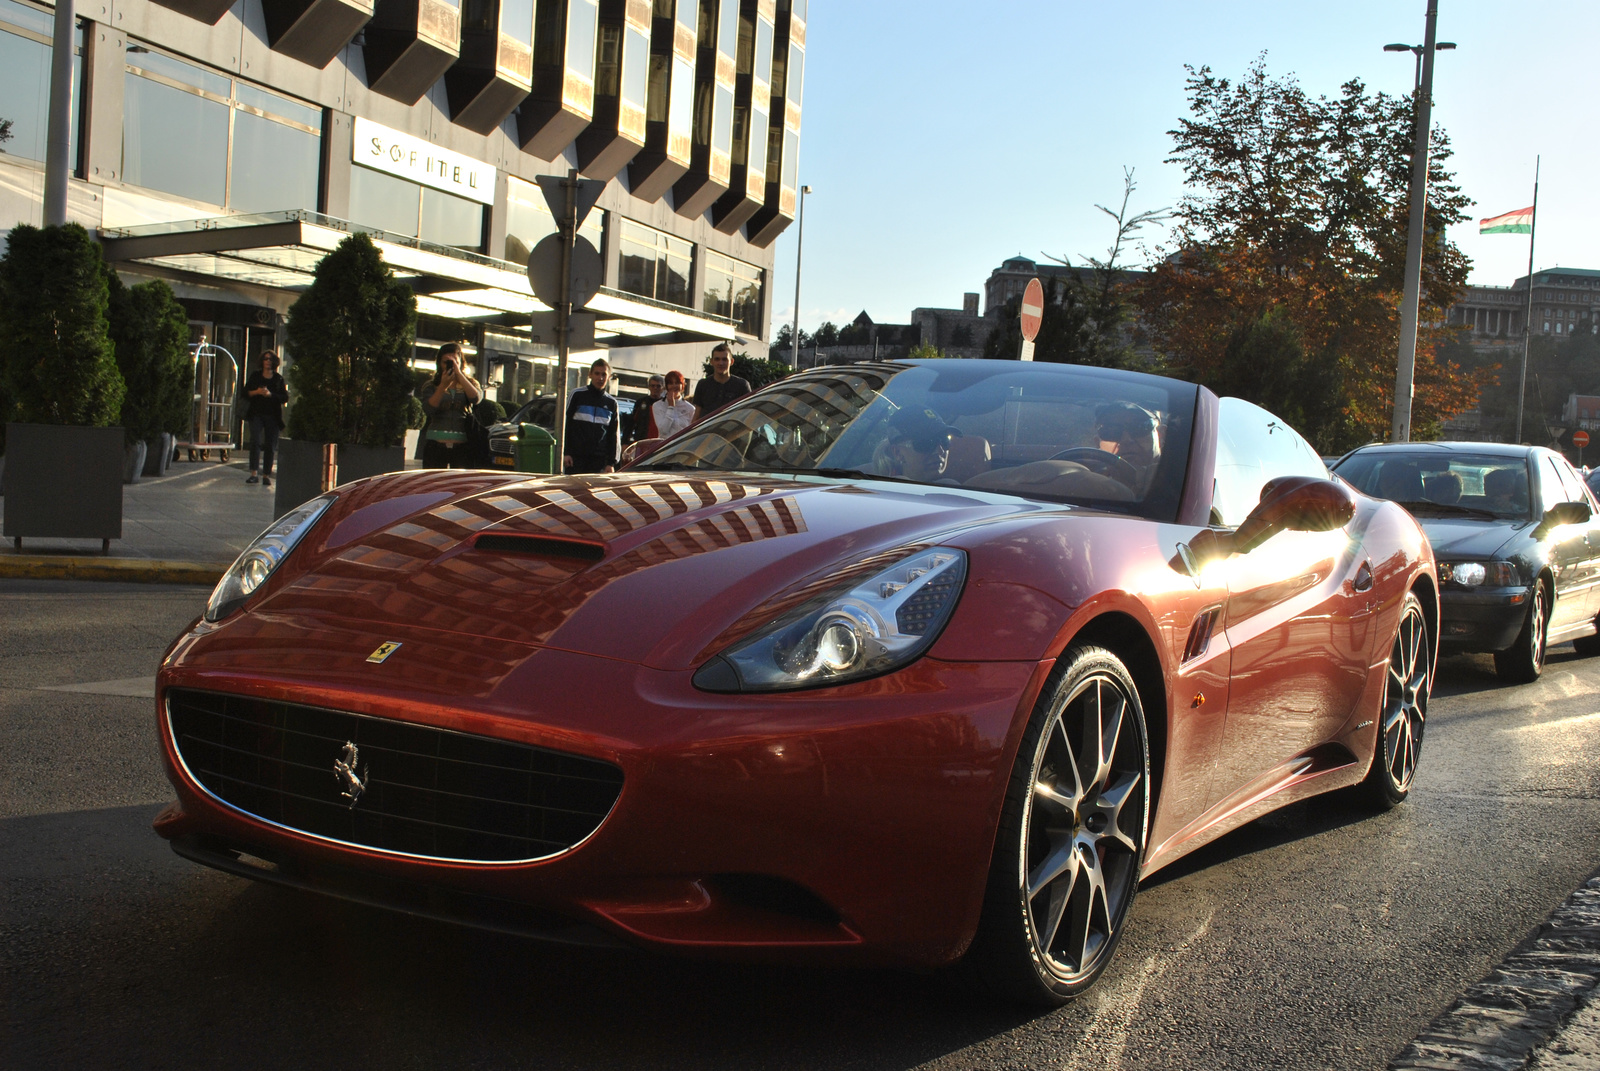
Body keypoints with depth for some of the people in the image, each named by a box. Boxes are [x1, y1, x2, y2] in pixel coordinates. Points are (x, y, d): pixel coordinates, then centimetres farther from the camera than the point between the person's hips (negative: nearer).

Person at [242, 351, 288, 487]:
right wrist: (256, 392, -11)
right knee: (255, 441, -16)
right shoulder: (255, 376, 10)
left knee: (270, 445, 1)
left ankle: (266, 475, 9)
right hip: (256, 414, 0)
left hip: (272, 416, 0)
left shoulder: (279, 379, 7)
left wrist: (270, 394, -13)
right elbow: (246, 393, 7)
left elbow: (285, 398, 1)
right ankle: (254, 473, -18)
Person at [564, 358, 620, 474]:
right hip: (576, 457, -2)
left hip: (599, 460, 2)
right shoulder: (578, 395, 3)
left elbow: (613, 435, 12)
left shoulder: (611, 403, 10)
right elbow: (564, 424, 4)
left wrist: (611, 463, 6)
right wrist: (564, 452, -3)